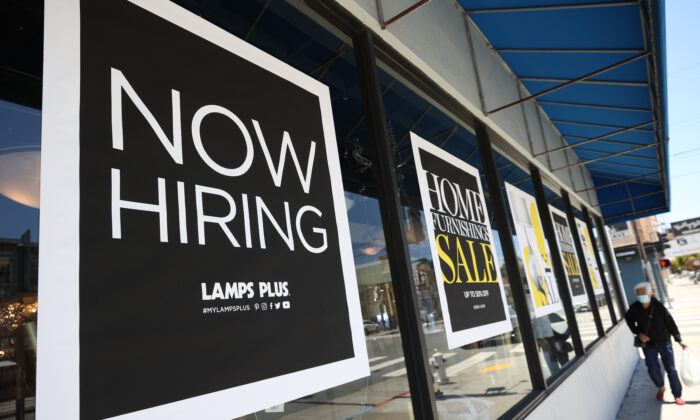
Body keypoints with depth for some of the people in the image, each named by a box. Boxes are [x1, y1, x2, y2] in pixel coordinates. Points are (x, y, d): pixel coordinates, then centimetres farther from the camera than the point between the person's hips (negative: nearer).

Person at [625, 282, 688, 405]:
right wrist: (638, 333, -8)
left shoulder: (659, 307, -19)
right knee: (653, 369, 6)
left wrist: (679, 340, -2)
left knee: (671, 369, 7)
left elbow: (670, 323, -8)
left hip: (664, 343, -1)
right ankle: (661, 388, 35)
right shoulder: (634, 308, -17)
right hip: (648, 345, 1)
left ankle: (677, 395, 24)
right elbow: (629, 320, 3)